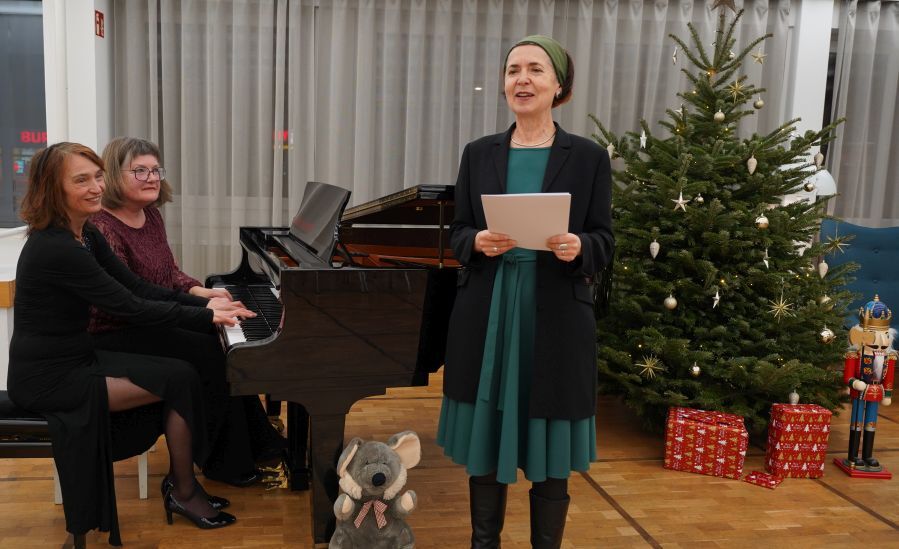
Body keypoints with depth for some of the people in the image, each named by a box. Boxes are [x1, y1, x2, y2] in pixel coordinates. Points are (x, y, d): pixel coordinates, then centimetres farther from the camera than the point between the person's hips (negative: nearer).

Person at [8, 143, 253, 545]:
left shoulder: (86, 236, 6)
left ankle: (182, 482, 7)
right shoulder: (55, 248, -24)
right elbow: (131, 307, -23)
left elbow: (139, 288, 6)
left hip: (78, 358, 9)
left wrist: (204, 303, -5)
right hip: (47, 377, -9)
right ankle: (184, 492, 5)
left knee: (182, 374, -3)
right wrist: (207, 316, -17)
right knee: (179, 380, -12)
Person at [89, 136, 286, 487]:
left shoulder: (151, 215, 7)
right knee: (210, 353, -20)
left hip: (151, 323, 9)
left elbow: (169, 273, 16)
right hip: (116, 337, -9)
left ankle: (257, 443, 7)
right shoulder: (103, 228, -22)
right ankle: (225, 462, -5)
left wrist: (198, 290, -5)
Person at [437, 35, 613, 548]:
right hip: (486, 313, 2)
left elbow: (605, 242, -1)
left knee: (550, 452, 6)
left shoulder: (589, 156, -1)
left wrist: (578, 248, -22)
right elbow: (457, 233, 7)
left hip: (557, 317, -2)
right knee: (485, 439, 11)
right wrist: (479, 242, -15)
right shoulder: (479, 153, 6)